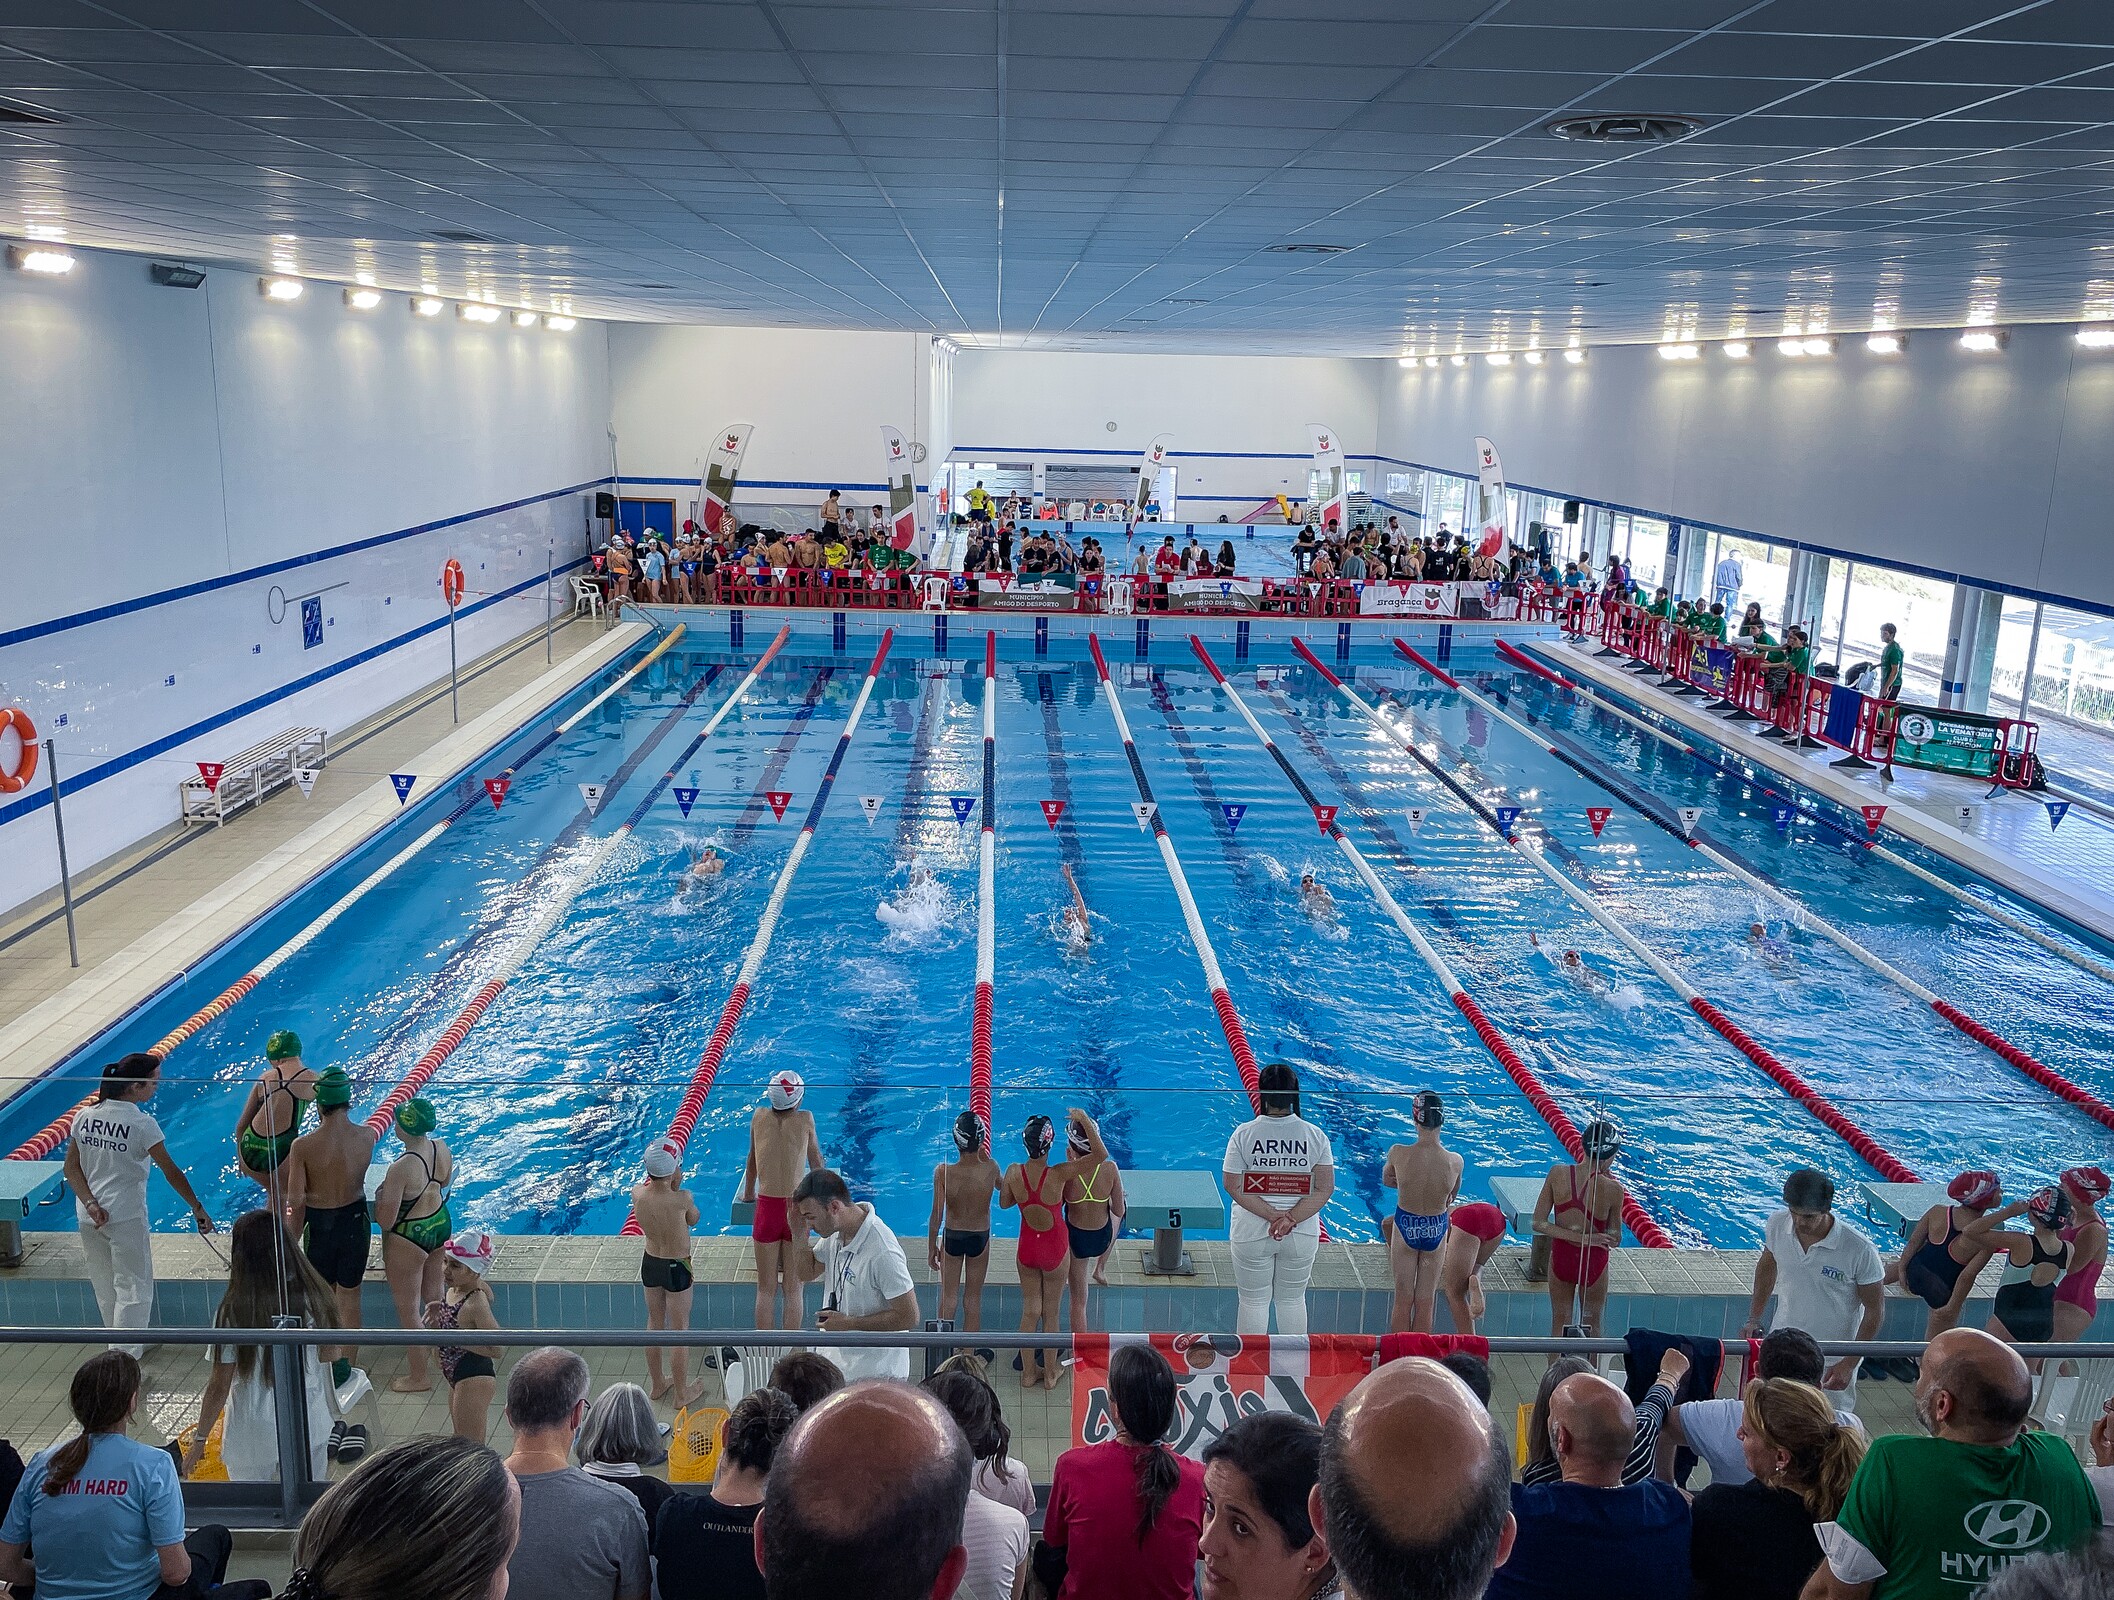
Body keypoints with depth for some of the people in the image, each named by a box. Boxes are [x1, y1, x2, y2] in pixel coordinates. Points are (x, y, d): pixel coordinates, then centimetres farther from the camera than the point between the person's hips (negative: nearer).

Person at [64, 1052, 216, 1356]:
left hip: (89, 1217, 7)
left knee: (105, 1289, 20)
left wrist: (90, 1203, -6)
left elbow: (71, 1168, 0)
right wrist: (197, 1207, -6)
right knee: (133, 1290, 5)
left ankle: (128, 1344, 37)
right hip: (125, 1217, -7)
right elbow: (171, 1171, -14)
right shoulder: (141, 1123, -18)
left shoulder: (84, 1116, 0)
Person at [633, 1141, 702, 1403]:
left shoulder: (637, 1193, -16)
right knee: (680, 1330, 11)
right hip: (676, 1267, -5)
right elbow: (694, 1219, -8)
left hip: (650, 1262, 5)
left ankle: (658, 1384, 39)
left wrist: (671, 1187, -8)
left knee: (654, 1323, 23)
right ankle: (682, 1393, 25)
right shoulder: (681, 1199, -30)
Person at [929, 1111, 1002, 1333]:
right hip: (980, 1238, 0)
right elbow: (1001, 1186, 5)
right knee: (973, 1298, 15)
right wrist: (984, 1156, 7)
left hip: (952, 1237, 0)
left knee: (948, 1296, 17)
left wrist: (931, 1247, -2)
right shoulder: (990, 1169, -22)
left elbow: (936, 1215, -16)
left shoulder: (943, 1172, -24)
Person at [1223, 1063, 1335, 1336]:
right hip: (1302, 1235, 2)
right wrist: (1291, 1219, -15)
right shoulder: (1315, 1135, -7)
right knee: (1293, 1300, 18)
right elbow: (1325, 1188, -10)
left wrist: (1272, 1215, -15)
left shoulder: (1244, 1134, -12)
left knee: (1253, 1302, 13)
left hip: (1252, 1232, -2)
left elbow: (1233, 1186, -14)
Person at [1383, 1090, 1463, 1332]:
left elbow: (1386, 1180, 0)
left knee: (1403, 1301, 13)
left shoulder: (1398, 1153, -22)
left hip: (1405, 1228, -1)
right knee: (1425, 1304, 14)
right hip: (1436, 1230, 1)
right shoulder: (1455, 1161, -19)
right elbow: (1453, 1193, 2)